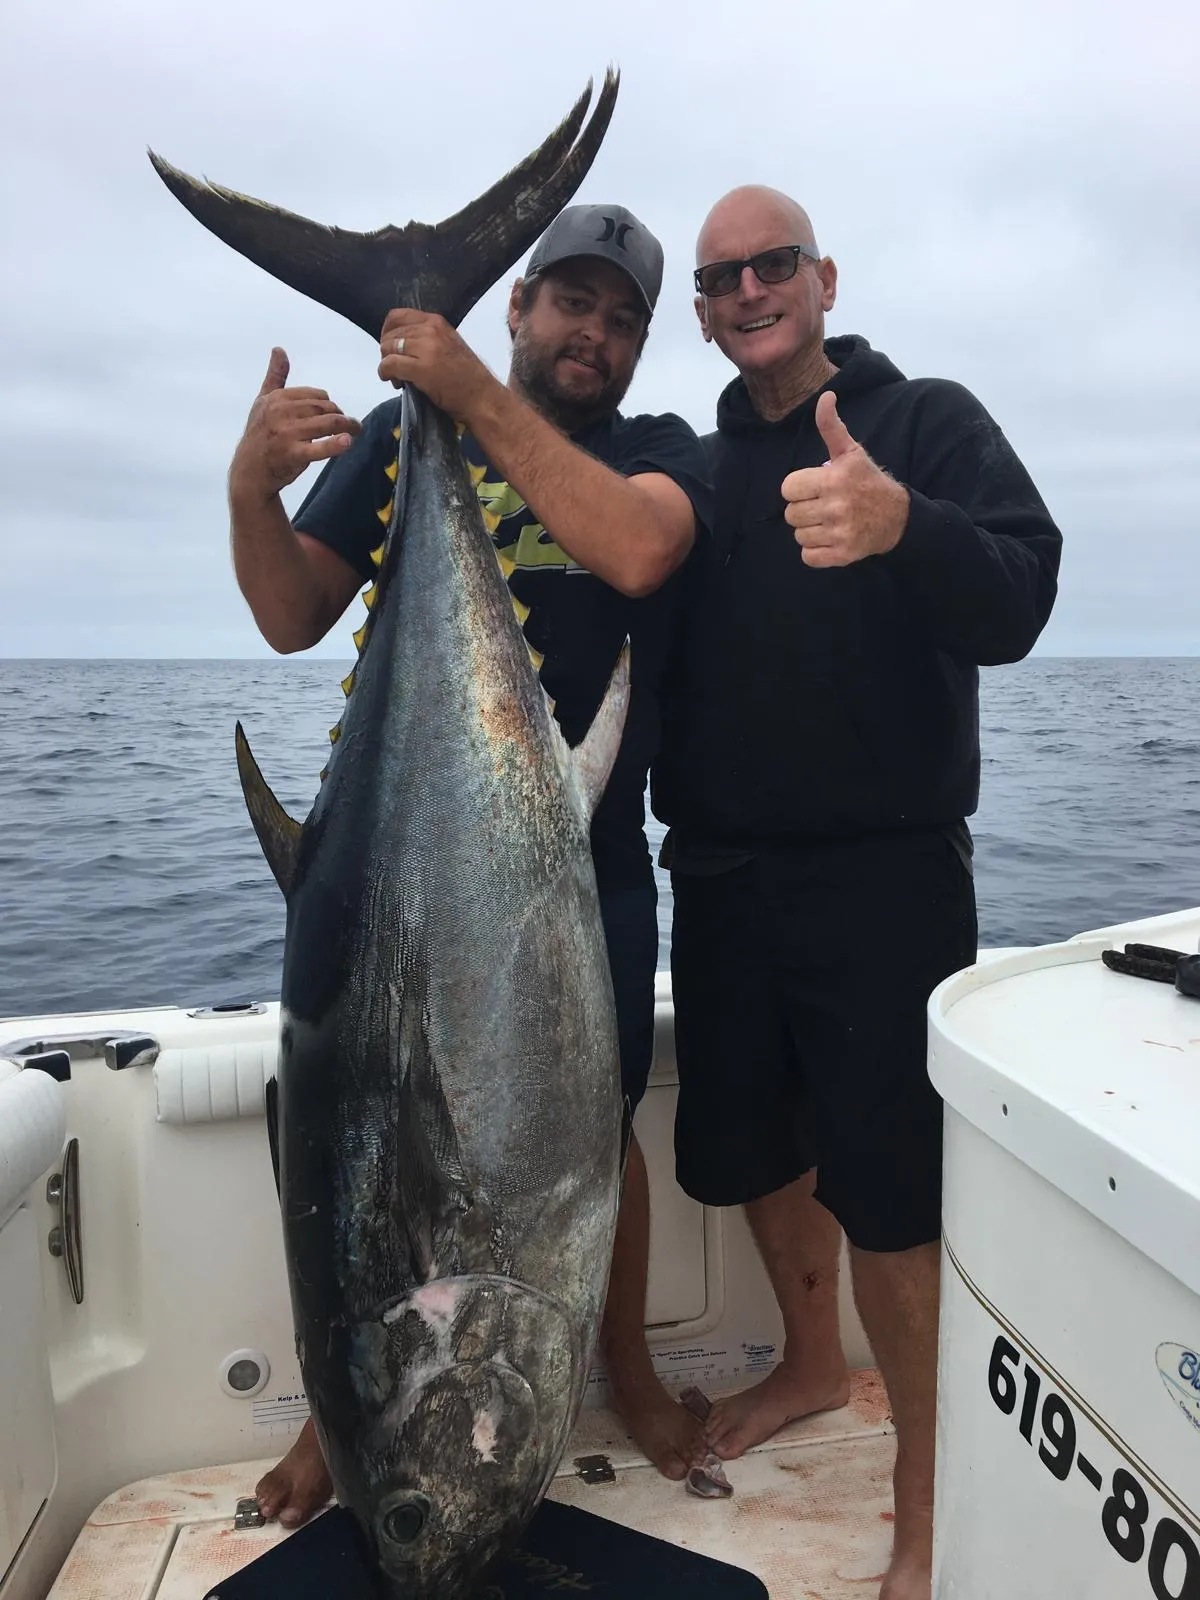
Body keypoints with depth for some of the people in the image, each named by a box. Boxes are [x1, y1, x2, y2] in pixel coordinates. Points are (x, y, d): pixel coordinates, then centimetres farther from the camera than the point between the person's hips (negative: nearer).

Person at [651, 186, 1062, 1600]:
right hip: (721, 872, 5)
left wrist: (899, 525, -35)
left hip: (884, 875, -5)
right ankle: (809, 1363, 43)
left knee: (885, 1190, -3)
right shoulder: (699, 466, 13)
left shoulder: (928, 421, 1)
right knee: (747, 1150, 16)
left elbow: (1015, 604, -17)